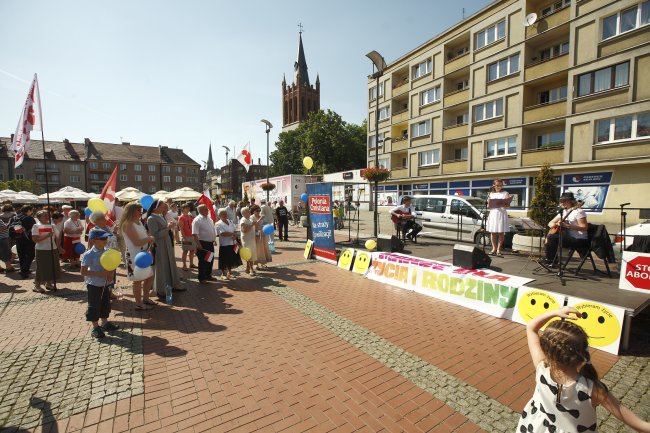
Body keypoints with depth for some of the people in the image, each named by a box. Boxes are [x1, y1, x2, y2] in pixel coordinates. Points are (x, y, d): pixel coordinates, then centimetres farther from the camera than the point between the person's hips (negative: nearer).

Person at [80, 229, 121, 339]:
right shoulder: (89, 255, -18)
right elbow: (83, 271, -19)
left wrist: (111, 274, -11)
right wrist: (100, 274, -26)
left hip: (106, 283, 6)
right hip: (94, 284, -6)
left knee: (106, 303, 17)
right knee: (94, 305, 5)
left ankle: (105, 323, 34)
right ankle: (95, 328, 19)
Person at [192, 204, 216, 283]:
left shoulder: (209, 219, 11)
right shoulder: (197, 220, -14)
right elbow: (195, 234, -19)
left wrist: (214, 240, 17)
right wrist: (198, 244, -24)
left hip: (210, 243, 8)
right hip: (202, 244, -8)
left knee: (210, 260, 15)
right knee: (202, 261, 2)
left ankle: (208, 275, 30)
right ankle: (201, 277, 15)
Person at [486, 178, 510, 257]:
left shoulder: (505, 193, 7)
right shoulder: (491, 194, 14)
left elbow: (507, 204, -1)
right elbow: (488, 205, 13)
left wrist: (502, 204, -21)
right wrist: (489, 204, -9)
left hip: (502, 214, -2)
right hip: (493, 213, 2)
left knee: (501, 232, -3)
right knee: (493, 232, 0)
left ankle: (499, 249, 0)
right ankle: (494, 248, 9)